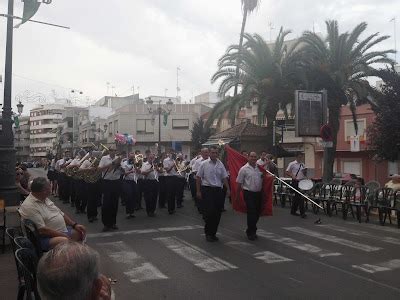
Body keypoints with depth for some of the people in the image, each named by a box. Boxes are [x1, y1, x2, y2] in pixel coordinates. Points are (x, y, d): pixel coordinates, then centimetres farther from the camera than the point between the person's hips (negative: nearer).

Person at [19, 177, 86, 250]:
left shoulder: (45, 199, 11)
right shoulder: (29, 206, -19)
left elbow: (61, 213, 18)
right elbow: (42, 230, -24)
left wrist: (75, 225, 6)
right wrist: (65, 236, -21)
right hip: (46, 238, -10)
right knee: (65, 241, -35)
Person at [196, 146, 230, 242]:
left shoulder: (220, 164, 8)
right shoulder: (204, 164, -2)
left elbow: (224, 177, 12)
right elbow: (198, 178, -1)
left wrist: (228, 189, 3)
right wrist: (198, 191, -4)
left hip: (218, 190, 4)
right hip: (207, 190, -4)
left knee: (217, 213, 6)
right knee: (209, 212, -7)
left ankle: (213, 233, 21)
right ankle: (208, 233, 10)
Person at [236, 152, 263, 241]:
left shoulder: (260, 168, 9)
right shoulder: (244, 169, -5)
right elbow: (239, 183, -3)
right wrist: (237, 196, -2)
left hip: (258, 193, 5)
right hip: (249, 193, -5)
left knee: (257, 213, 12)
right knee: (251, 213, -6)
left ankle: (251, 230, 30)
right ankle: (251, 233, 9)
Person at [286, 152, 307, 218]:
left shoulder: (303, 165, 15)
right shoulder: (292, 164, -2)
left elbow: (305, 174, 22)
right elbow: (287, 172, -3)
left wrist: (305, 172, -1)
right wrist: (292, 176, -19)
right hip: (295, 181, -6)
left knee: (297, 196, 13)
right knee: (300, 197, -10)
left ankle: (293, 211, 24)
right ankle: (302, 212, -8)